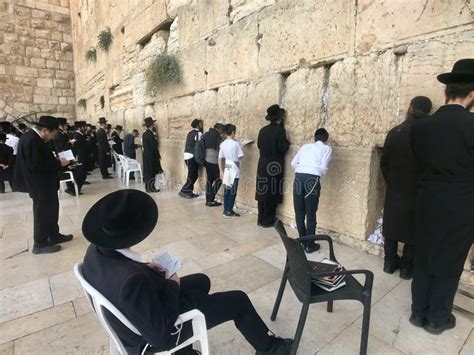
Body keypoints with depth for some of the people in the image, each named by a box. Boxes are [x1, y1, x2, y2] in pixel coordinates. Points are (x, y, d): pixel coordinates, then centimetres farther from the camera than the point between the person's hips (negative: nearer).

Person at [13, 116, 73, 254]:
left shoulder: (34, 137, 7)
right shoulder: (31, 140, -24)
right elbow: (36, 165, -28)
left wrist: (56, 160, 0)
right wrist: (58, 163, -21)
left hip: (45, 182, 10)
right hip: (39, 184, -10)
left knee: (51, 209, 19)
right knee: (42, 212, 3)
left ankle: (54, 235, 33)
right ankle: (40, 243, 17)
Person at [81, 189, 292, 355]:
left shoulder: (95, 250, -17)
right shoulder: (133, 281, -43)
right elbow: (160, 333, -31)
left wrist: (144, 269, -6)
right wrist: (172, 286, -19)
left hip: (134, 317, 8)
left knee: (202, 281, 24)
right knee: (239, 301, 1)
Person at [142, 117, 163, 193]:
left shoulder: (145, 133, 9)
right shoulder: (150, 134, -17)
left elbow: (144, 145, 14)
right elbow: (154, 147, -17)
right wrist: (158, 156, -9)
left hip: (146, 155, 9)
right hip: (151, 156, -9)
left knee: (148, 172, 13)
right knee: (152, 172, -1)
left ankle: (148, 187, 21)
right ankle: (151, 188, 4)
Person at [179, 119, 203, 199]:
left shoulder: (190, 133, 16)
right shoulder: (199, 133, -9)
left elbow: (192, 145, 14)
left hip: (187, 155, 8)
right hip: (192, 156, -8)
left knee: (192, 175, 13)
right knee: (193, 175, -2)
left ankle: (189, 192, 15)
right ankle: (184, 191, 0)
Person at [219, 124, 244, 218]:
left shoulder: (223, 144, 5)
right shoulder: (236, 143, -12)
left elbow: (220, 159, 6)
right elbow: (240, 157, -10)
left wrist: (221, 171, 13)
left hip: (226, 169, 6)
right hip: (234, 170, -6)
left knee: (227, 190, 10)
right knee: (233, 191, 0)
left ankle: (226, 210, 16)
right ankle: (229, 211, 4)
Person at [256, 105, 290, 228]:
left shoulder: (263, 130, 6)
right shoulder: (280, 130, -12)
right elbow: (283, 148, -16)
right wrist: (287, 142, 3)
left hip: (263, 164, 6)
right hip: (274, 166, -6)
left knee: (262, 192, 12)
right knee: (272, 194, 4)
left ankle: (261, 219, 21)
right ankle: (267, 221, 11)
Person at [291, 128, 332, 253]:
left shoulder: (305, 146, 24)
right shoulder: (327, 148, 13)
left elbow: (293, 163, 15)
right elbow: (323, 167, 0)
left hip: (299, 177, 4)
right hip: (312, 179, -3)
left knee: (299, 212, 13)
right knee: (311, 214, 7)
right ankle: (310, 245, 17)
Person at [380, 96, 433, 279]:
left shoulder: (394, 132, -5)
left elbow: (384, 162, 0)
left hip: (394, 189, 2)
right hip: (417, 190, -2)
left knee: (392, 224, 13)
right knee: (413, 228, 11)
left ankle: (390, 262, 23)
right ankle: (406, 267, 19)